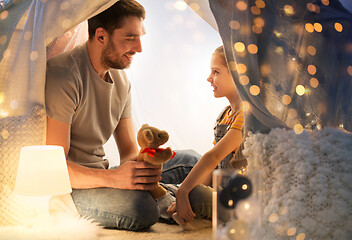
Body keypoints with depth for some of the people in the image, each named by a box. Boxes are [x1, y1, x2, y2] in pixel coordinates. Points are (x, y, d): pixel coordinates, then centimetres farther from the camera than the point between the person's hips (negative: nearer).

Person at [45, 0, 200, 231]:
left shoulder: (121, 79, 7)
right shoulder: (62, 75, -20)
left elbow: (130, 150, 8)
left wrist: (142, 165, -17)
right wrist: (112, 177, -36)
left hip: (99, 177, 8)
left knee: (189, 161, 2)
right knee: (141, 207, -34)